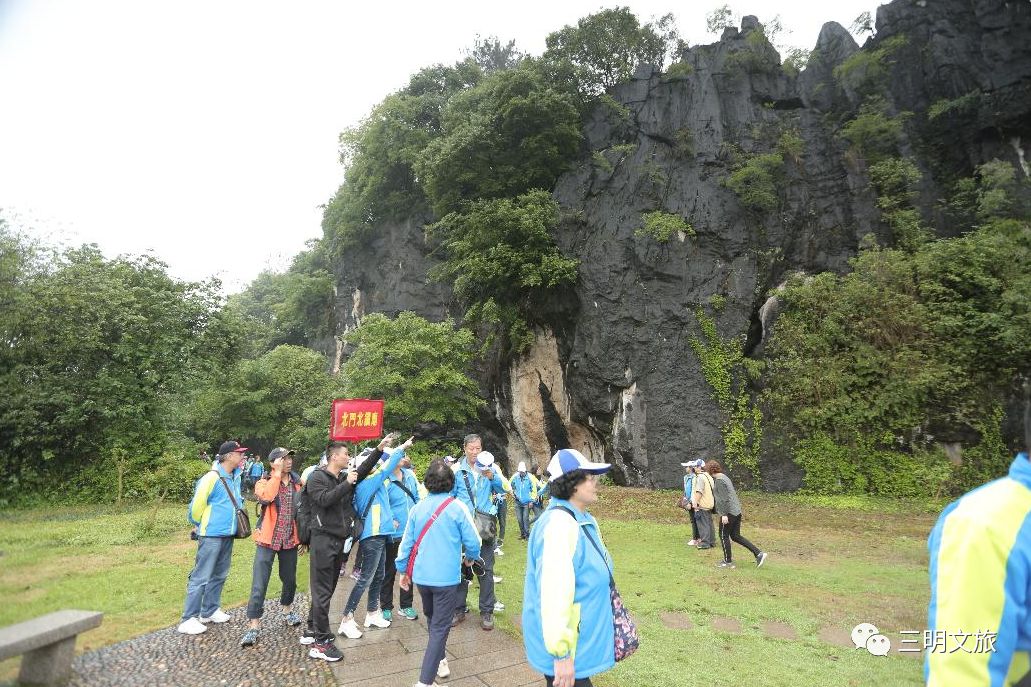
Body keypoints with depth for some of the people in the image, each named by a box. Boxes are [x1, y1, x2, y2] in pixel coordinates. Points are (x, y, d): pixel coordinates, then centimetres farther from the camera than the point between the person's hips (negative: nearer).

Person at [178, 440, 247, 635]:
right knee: (201, 577, -1)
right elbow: (196, 506, -11)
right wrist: (204, 525, 3)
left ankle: (210, 610, 29)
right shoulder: (212, 478, -18)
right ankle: (188, 619, 10)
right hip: (212, 535, -7)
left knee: (219, 575, 16)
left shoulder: (236, 477, 5)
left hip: (228, 535, 7)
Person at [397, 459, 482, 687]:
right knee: (440, 628, 5)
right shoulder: (457, 508, -14)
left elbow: (406, 542, 2)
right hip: (447, 577, -5)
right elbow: (473, 541, -10)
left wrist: (403, 570, 15)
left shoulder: (418, 508, -4)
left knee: (432, 620, 25)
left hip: (421, 576, 5)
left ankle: (439, 662, 41)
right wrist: (471, 557, 12)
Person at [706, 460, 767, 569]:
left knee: (723, 536, 3)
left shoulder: (719, 480, -14)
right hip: (736, 511, 10)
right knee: (736, 536, 13)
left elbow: (724, 498, -20)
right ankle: (759, 553, 9)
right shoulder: (724, 477, 16)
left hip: (729, 512, -10)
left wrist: (724, 514, -20)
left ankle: (728, 561, 10)